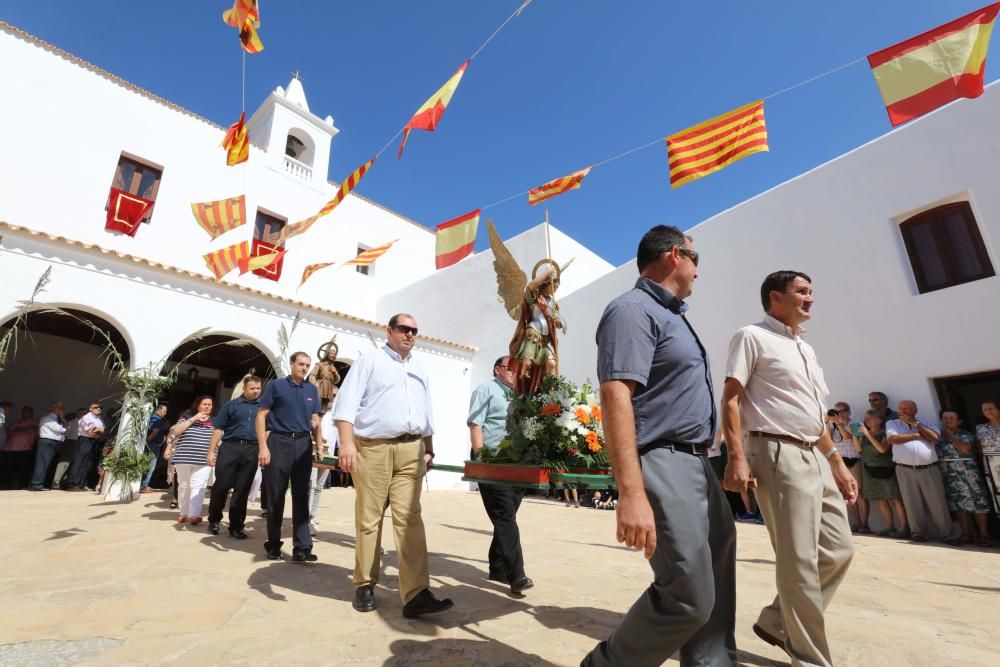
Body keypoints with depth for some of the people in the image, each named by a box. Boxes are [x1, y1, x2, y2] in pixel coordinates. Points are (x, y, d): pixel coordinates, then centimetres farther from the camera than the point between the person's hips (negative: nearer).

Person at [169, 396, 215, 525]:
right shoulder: (186, 418, 7)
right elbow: (175, 432, -8)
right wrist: (193, 419, -11)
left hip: (204, 461, -1)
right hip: (184, 459, 1)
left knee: (198, 487, -10)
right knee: (184, 487, 10)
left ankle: (194, 515, -15)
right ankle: (184, 514, 23)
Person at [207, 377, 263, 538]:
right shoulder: (232, 405, 6)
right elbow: (218, 429, 4)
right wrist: (211, 451, -3)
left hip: (252, 451, 1)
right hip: (230, 447, -1)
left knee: (243, 490, 5)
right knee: (221, 485, 1)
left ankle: (236, 526, 15)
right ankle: (214, 520, 24)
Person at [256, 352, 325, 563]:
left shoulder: (311, 389, 11)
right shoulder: (277, 385, 1)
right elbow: (261, 415, -2)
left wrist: (320, 446, 5)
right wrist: (263, 447, -10)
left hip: (303, 444, 3)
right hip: (279, 442, -3)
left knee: (301, 496, 2)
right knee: (275, 496, 6)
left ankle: (302, 548, 5)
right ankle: (273, 545, 23)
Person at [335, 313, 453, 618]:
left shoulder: (419, 368, 20)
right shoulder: (370, 359, 4)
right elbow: (347, 402, -6)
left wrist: (429, 450, 19)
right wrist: (347, 443, -18)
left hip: (411, 450, 4)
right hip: (372, 447, -3)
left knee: (410, 518, -3)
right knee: (368, 518, 6)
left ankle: (416, 594, -3)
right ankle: (365, 585, 24)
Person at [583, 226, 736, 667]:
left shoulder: (670, 314, 18)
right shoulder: (633, 309, -14)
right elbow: (615, 396, -25)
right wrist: (631, 493, -31)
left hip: (696, 463, 10)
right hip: (663, 465, -10)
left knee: (715, 589, 18)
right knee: (688, 597, -5)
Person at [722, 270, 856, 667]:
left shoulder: (806, 349, 21)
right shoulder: (753, 337, -5)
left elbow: (815, 414, 24)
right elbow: (731, 398, -13)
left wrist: (838, 464, 20)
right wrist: (737, 456, -22)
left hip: (815, 457, 9)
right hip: (779, 454, -9)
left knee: (838, 551, 12)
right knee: (799, 562, -2)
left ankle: (776, 623, 26)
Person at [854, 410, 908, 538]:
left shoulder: (885, 433, -4)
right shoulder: (864, 433, 10)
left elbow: (882, 449, -18)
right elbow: (858, 449, 5)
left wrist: (868, 434, -20)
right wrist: (854, 435, -5)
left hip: (886, 469, -4)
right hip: (869, 470, 5)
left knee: (895, 499, -7)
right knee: (881, 500, 6)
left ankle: (904, 528, -3)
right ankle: (889, 527, 11)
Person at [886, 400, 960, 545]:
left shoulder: (926, 424, 12)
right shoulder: (892, 423, 8)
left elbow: (935, 437, -6)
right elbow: (892, 438, -10)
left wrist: (914, 423, -5)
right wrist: (917, 435, -4)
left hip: (929, 469, 1)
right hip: (905, 470, -1)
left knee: (938, 503, 3)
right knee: (912, 503, 3)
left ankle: (946, 534, 13)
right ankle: (918, 532, 12)